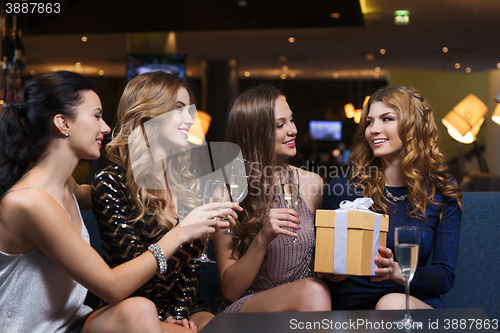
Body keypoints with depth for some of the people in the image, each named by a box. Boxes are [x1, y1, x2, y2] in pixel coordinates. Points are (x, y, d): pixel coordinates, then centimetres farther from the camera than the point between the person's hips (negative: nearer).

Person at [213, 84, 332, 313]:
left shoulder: (311, 183, 3)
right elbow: (230, 290, -8)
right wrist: (263, 238, -22)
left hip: (302, 308, 3)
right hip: (243, 307, -3)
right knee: (311, 291, -31)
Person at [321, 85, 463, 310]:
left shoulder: (443, 194, 4)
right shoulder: (341, 189, 0)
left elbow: (445, 276, 0)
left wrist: (396, 271, -20)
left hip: (419, 304, 0)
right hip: (352, 304, 1)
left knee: (393, 303, -34)